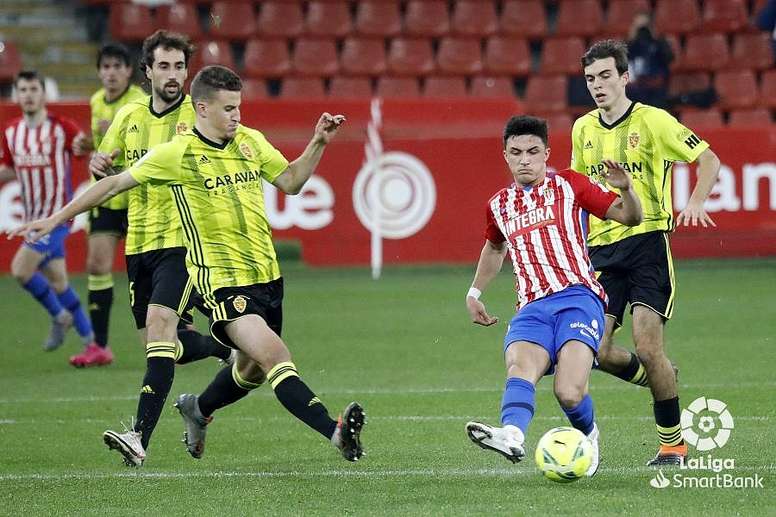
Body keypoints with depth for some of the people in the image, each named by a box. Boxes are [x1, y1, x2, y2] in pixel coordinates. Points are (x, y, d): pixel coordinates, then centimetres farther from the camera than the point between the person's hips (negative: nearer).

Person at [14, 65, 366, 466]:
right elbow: (116, 183, 0)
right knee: (275, 356, -23)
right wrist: (57, 218, 1)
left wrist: (318, 144, 4)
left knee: (254, 368, 18)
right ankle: (335, 432, -33)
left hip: (266, 274, 7)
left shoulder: (251, 142, 8)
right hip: (222, 279, -7)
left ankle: (198, 409, 46)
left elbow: (290, 181, 20)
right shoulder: (178, 153, -8)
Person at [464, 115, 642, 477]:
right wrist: (474, 293, 38)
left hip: (577, 297, -3)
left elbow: (630, 217, 11)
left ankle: (586, 436, 8)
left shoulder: (568, 186, 10)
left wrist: (625, 190, -10)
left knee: (569, 392, -24)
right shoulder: (499, 206, 21)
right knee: (520, 369, -31)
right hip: (531, 308, 3)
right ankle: (512, 436, -58)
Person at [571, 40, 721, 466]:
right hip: (601, 248, 5)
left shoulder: (652, 121, -5)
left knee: (647, 347, -14)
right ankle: (657, 378, 26)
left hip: (647, 240, -5)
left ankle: (672, 443, 2)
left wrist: (696, 203, -20)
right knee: (596, 352, -6)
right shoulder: (583, 129, 11)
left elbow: (709, 159, -4)